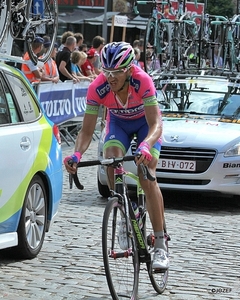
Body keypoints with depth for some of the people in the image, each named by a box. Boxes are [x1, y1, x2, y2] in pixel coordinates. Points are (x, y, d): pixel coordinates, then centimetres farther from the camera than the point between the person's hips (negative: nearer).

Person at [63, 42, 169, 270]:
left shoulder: (142, 81, -37)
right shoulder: (98, 88, -30)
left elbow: (155, 125, -40)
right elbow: (87, 131, -27)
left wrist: (145, 146, -61)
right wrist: (77, 154, -46)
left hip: (145, 122, -2)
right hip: (118, 122, 2)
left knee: (147, 177, -19)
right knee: (112, 160, -28)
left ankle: (160, 244, -15)